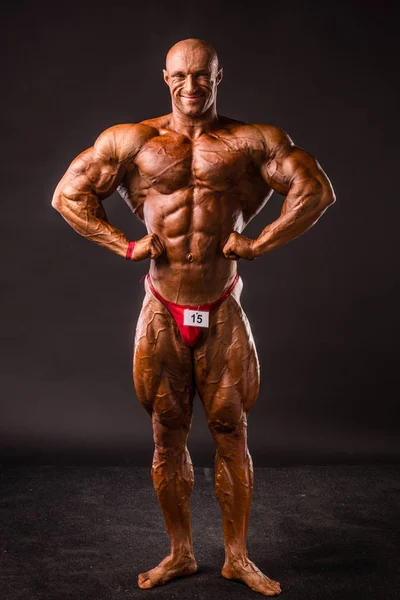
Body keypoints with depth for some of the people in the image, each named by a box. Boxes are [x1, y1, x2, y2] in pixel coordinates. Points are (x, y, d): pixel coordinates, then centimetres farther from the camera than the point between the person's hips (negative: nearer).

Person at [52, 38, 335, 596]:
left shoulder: (251, 140, 0)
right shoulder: (132, 141, 2)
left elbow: (316, 189, -1)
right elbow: (68, 195, 5)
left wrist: (258, 243, -7)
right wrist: (127, 245, -3)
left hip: (221, 310, -1)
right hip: (163, 311, 1)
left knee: (231, 433, 7)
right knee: (167, 436, 9)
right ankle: (181, 553, 27)